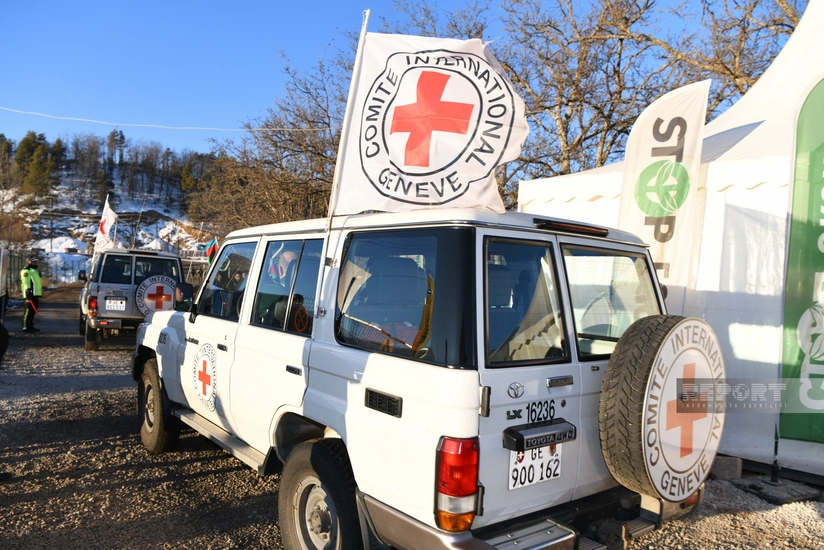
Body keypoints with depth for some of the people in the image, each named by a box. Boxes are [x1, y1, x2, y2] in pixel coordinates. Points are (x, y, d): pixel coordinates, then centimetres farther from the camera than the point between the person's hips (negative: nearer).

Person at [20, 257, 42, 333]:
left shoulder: (34, 270, 25)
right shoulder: (26, 271, -7)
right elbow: (26, 282, -17)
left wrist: (38, 295, 27)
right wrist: (28, 292, -25)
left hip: (35, 294, 10)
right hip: (30, 294, -10)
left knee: (33, 311, 12)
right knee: (29, 310, -9)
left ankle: (30, 326, 18)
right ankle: (25, 327, -7)